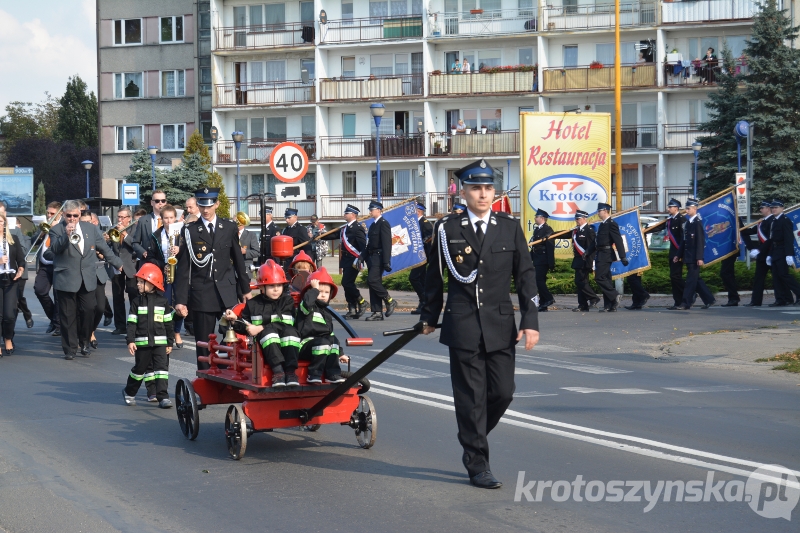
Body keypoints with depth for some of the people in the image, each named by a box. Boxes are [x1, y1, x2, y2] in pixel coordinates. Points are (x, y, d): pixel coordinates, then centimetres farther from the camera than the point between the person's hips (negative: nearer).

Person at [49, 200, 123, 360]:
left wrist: (118, 263, 21)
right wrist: (66, 235, -30)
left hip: (87, 280, 3)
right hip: (66, 280, -3)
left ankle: (84, 342, 23)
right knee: (68, 316, 0)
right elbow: (54, 249, -17)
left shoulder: (90, 228, 10)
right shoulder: (56, 230, 0)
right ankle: (70, 348, 8)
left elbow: (104, 248, 18)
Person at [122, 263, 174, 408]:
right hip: (142, 342, 0)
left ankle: (163, 396, -9)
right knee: (140, 368, 9)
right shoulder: (137, 302, 3)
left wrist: (169, 342, 5)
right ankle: (129, 392, 29)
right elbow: (131, 323, 0)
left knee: (162, 368, -9)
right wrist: (130, 340, -10)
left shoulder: (162, 301, 3)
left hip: (160, 342, 0)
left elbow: (168, 323, 7)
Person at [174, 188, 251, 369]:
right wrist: (180, 299, -6)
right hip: (201, 295, -1)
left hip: (227, 294, 1)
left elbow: (238, 260, 13)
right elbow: (183, 268, -1)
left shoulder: (229, 228, 7)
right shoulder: (190, 231, 1)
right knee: (203, 344, 2)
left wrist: (245, 289, 14)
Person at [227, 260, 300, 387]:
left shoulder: (287, 301, 6)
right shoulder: (253, 304, 14)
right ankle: (277, 370, -46)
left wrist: (260, 328, -15)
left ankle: (290, 371, -41)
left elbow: (285, 324, -9)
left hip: (285, 344, 0)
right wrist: (235, 320, 0)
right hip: (263, 344, 0)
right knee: (269, 331, -32)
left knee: (290, 331, -32)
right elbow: (245, 328, 21)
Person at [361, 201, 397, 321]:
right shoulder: (373, 225, 19)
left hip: (379, 257, -9)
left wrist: (386, 261, -22)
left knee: (372, 280, -17)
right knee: (373, 283, 5)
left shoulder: (383, 223, -9)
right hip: (371, 258, 9)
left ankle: (390, 301, -3)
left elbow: (387, 243, -16)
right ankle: (377, 312, 6)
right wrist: (362, 257, 10)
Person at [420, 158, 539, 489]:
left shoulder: (510, 228, 5)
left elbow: (525, 275, 4)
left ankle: (472, 438, 28)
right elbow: (435, 277, 11)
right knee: (470, 396, 0)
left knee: (502, 391, 1)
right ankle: (477, 464, 8)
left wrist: (530, 321, -3)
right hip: (463, 326, -2)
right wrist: (429, 317, 16)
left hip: (500, 326, 2)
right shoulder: (449, 230, 1)